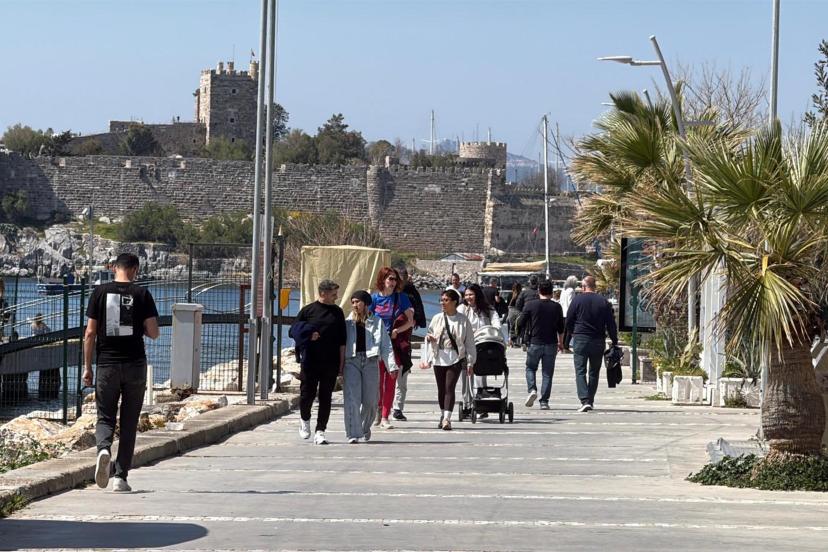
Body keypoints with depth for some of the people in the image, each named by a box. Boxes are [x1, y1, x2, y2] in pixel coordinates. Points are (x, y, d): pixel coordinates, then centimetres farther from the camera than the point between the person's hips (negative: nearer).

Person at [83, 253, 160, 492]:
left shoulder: (100, 292, 0)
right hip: (135, 365, 0)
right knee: (129, 423, 8)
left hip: (106, 365, 0)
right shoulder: (142, 294, -2)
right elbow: (154, 333, -4)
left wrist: (87, 367, 5)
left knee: (105, 417, 8)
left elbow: (90, 333, -1)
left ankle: (103, 448, -24)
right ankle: (120, 476, 7)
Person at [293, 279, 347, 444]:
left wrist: (342, 363, 4)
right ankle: (305, 420, 28)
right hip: (310, 362, -2)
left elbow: (342, 340, 9)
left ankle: (320, 431, 5)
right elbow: (293, 331, 7)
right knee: (307, 393, 0)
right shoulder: (307, 311, 2)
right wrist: (307, 336, -12)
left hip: (330, 363, 2)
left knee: (325, 397, 1)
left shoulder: (338, 312, 8)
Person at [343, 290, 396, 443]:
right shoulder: (347, 323, 11)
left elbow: (385, 345, 8)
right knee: (352, 398, -12)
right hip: (351, 361, 0)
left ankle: (365, 428, 31)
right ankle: (353, 434, -12)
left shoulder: (376, 322, 11)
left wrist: (392, 365, -2)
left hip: (370, 361, 1)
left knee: (370, 400, 4)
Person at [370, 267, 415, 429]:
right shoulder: (374, 298, 2)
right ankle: (378, 408, 26)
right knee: (377, 378, 2)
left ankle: (385, 417, 2)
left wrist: (397, 330, -10)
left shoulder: (401, 297, 2)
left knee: (391, 380, -2)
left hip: (395, 344, 0)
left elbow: (410, 321, 3)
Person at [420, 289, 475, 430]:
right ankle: (443, 415, 27)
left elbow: (469, 342, 2)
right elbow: (430, 336, 21)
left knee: (449, 387, -14)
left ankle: (447, 419, -20)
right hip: (439, 358, 4)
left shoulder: (463, 320, 0)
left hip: (455, 359, -4)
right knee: (441, 389, 10)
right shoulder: (437, 318, 8)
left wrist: (470, 362, 0)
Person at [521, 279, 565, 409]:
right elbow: (561, 327, 7)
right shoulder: (556, 307, 1)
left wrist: (525, 339, 15)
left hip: (535, 343, -1)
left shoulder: (530, 305, -4)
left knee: (530, 368, 16)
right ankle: (544, 401, 3)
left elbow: (522, 324, -1)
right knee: (547, 372, 6)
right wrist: (561, 343, 20)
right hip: (551, 344, 1)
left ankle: (532, 389, -8)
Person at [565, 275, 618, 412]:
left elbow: (568, 321, 1)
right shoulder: (604, 302, 3)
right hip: (598, 341, 3)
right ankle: (590, 401, 22)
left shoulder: (577, 300, -3)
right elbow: (611, 324, 3)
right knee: (594, 372, 15)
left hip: (580, 339, -3)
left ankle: (585, 401, -18)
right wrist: (614, 342, 9)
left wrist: (573, 334, 20)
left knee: (580, 371, -3)